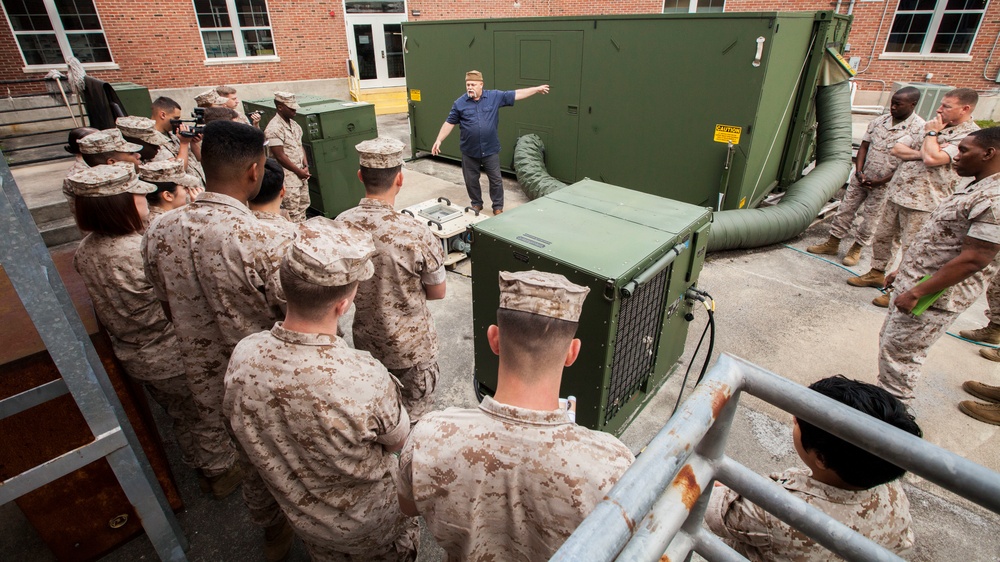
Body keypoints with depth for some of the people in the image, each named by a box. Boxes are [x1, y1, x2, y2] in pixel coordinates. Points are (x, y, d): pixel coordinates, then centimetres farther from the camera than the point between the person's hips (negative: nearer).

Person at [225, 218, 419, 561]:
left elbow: (239, 425, -6)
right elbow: (396, 442, -21)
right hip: (371, 524, -4)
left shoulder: (243, 357, -27)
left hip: (300, 516, 4)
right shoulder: (366, 380, -43)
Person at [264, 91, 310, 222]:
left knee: (303, 206, 17)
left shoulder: (293, 124, 10)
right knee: (293, 213, -4)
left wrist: (305, 167, 2)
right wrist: (299, 171, -12)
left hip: (301, 174, 9)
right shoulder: (274, 129, -17)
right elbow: (280, 156, -19)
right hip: (288, 177, -9)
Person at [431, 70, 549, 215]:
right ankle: (476, 204, 32)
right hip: (469, 151, 1)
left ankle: (498, 207, 21)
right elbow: (449, 123, 2)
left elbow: (516, 95, 1)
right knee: (471, 180, 11)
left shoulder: (495, 97, -2)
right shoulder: (459, 103, -2)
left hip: (490, 150, 0)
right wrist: (439, 140, -3)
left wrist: (537, 89, 1)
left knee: (496, 180, 6)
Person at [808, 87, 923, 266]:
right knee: (846, 209, 8)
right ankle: (832, 244, 20)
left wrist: (880, 181, -16)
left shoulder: (919, 129, -13)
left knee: (870, 218, 7)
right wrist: (859, 172, -7)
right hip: (861, 178, 4)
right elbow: (864, 146, 6)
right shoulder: (880, 121, 2)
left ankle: (856, 249, 23)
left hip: (884, 184, -4)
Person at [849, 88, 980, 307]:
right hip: (898, 192, 8)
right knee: (882, 236, 17)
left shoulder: (970, 135, -12)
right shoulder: (935, 125, 14)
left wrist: (931, 133, -9)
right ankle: (877, 273, 34)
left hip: (922, 201, -8)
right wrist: (920, 153, -9)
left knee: (911, 249, -1)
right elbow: (897, 149, 9)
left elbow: (932, 159, -25)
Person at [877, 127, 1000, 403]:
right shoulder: (971, 185, 12)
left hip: (939, 295, -10)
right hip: (917, 280, 10)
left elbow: (973, 260, -25)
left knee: (899, 353, -1)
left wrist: (916, 293, -24)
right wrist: (904, 271, 19)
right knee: (890, 342, 18)